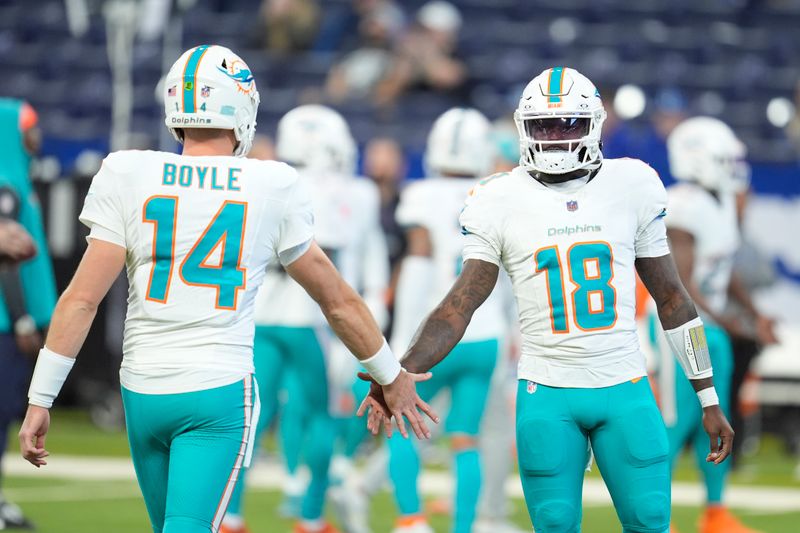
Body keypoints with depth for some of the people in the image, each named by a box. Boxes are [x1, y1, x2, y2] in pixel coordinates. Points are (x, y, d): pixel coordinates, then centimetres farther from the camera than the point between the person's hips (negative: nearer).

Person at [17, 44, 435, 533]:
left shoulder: (131, 178, -3)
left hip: (144, 392, 3)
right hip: (219, 392, -2)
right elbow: (338, 301, 8)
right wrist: (393, 377, 22)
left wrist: (41, 399, -1)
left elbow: (82, 298, -6)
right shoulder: (270, 191, -3)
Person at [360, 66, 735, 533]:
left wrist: (709, 398, 9)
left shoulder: (633, 187, 2)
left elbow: (671, 298, 9)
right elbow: (462, 304, -5)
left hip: (626, 389, 1)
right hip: (548, 397, -1)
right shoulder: (501, 201, -1)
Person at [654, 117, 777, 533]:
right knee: (676, 421, -5)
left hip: (712, 328, 9)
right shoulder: (684, 209, -20)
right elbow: (680, 282, -22)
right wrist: (721, 319, -28)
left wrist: (756, 315, 15)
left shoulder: (721, 204, 9)